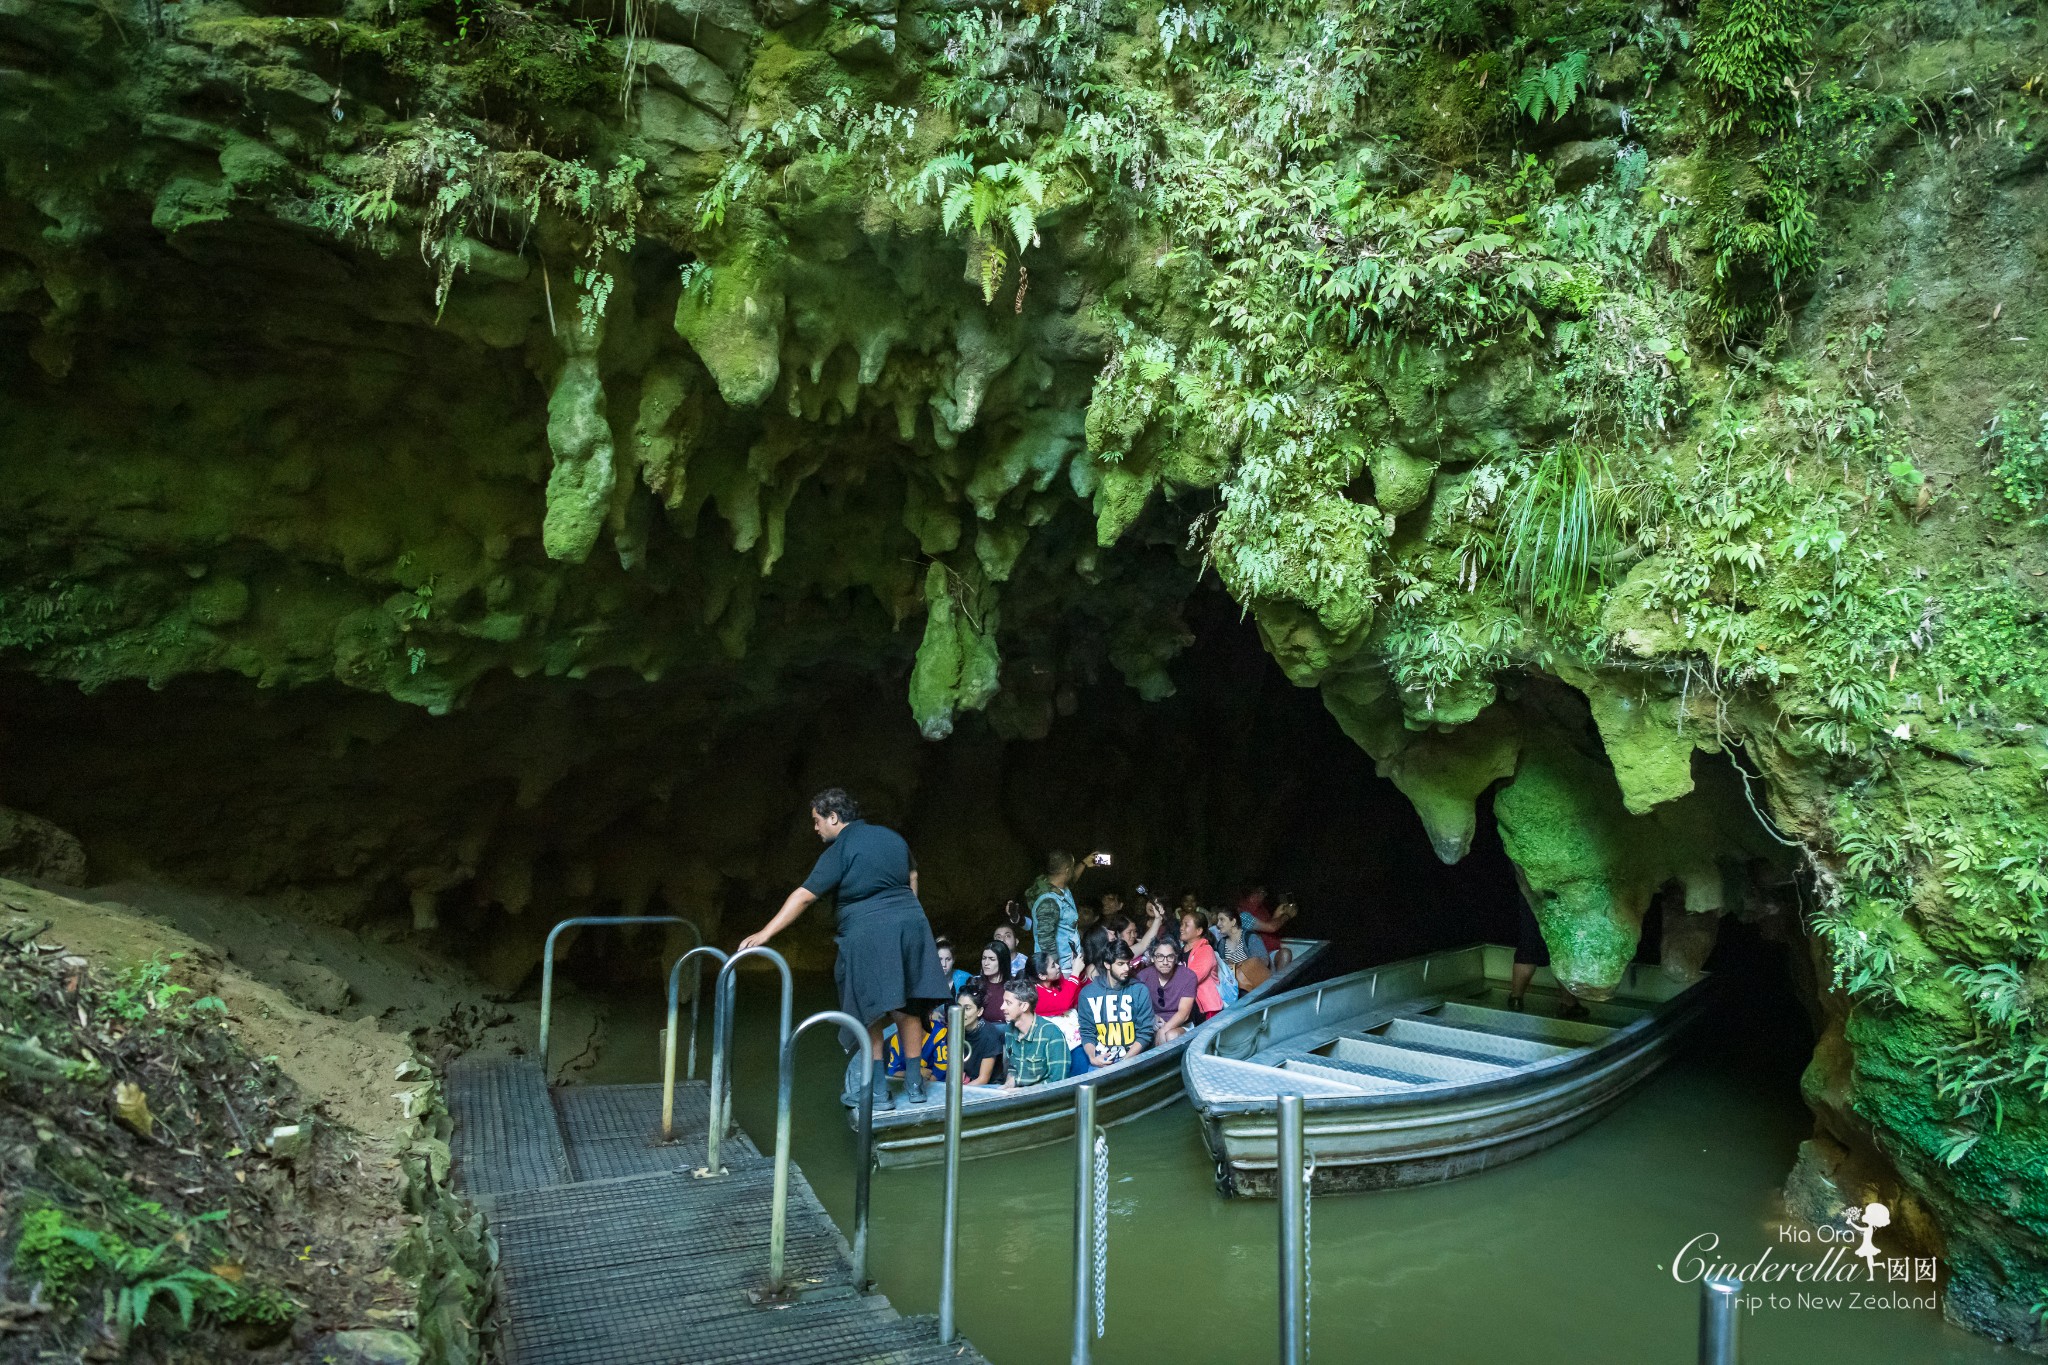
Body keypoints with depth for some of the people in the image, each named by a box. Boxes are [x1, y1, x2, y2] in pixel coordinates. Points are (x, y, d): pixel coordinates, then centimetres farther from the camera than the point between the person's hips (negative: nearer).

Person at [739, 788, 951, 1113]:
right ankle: (914, 1084, 16)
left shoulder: (839, 851, -7)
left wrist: (764, 934, -12)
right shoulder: (892, 837, 13)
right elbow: (912, 875, 27)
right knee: (907, 1009, 12)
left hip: (868, 933, -6)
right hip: (910, 926, 6)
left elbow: (804, 896, -13)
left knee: (871, 1014, 4)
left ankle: (879, 1091, 6)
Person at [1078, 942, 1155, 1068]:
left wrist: (1125, 1060, -10)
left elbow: (1145, 1033, 2)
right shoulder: (1088, 993, 5)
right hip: (1101, 1058, 1)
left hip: (1131, 1057, -1)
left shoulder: (1140, 991, 3)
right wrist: (1092, 1058, -12)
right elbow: (1087, 1033, 7)